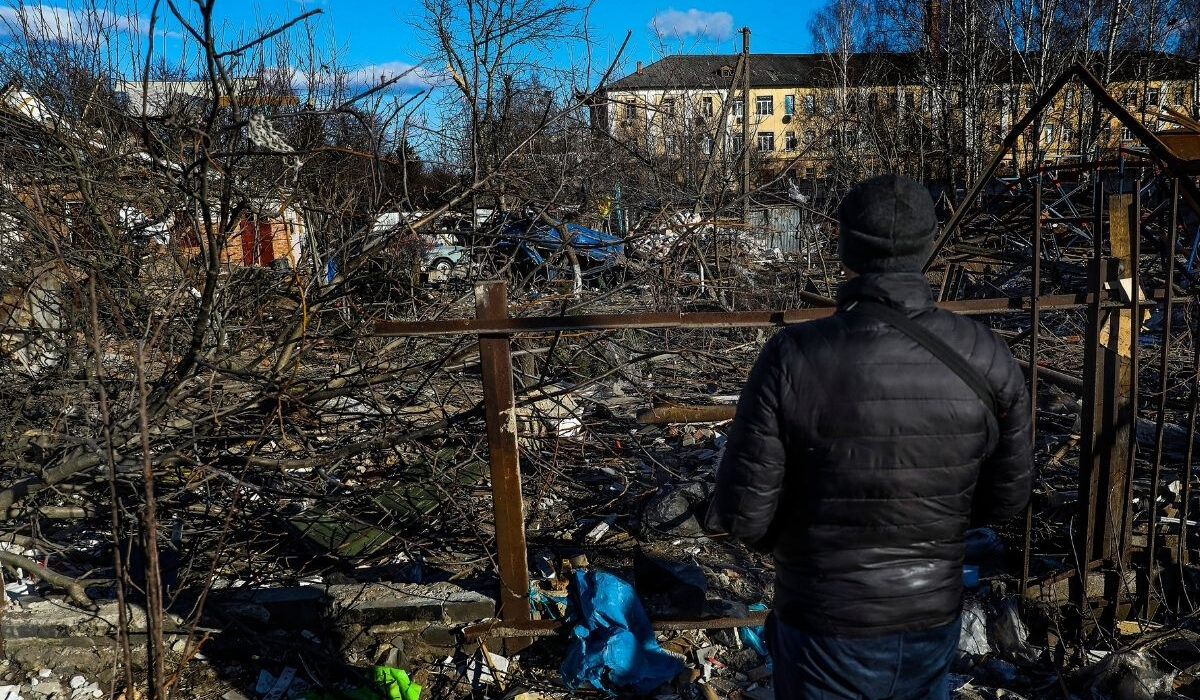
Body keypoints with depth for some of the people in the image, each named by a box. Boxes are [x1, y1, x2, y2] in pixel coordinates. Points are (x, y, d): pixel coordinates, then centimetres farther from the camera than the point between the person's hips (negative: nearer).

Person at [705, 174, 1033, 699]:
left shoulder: (793, 358, -24)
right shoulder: (986, 358, -14)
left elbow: (742, 512, -19)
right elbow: (1006, 498, -2)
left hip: (826, 631, -3)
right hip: (934, 622, 3)